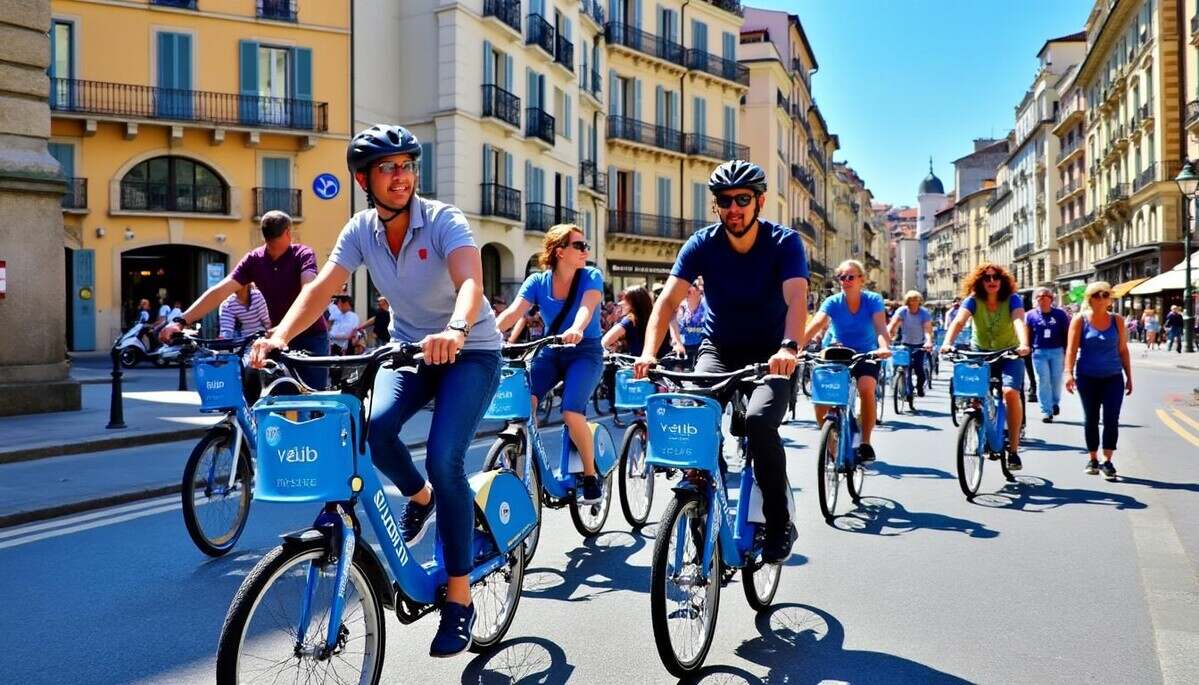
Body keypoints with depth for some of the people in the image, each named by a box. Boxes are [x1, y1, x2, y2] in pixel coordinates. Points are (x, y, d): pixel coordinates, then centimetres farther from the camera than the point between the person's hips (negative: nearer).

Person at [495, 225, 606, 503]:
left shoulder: (591, 277, -8)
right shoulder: (537, 281, -2)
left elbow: (587, 307, -28)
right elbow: (513, 312, -16)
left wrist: (576, 330, -50)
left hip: (585, 352, -2)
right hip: (550, 351, 2)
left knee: (571, 412, -24)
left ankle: (591, 475, -1)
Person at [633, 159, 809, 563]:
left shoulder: (784, 242, -14)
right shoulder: (702, 244, -10)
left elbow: (796, 298, -30)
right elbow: (669, 299, -20)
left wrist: (789, 346, -50)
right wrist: (649, 352, -37)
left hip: (769, 355, -2)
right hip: (718, 351, 2)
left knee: (759, 421, -29)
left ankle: (780, 523, -9)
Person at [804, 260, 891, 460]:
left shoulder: (873, 300, -12)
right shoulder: (832, 302, -12)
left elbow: (881, 327, -27)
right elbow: (814, 326, -27)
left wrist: (884, 347, -50)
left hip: (865, 355, -1)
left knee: (866, 389, -29)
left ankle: (865, 442, -10)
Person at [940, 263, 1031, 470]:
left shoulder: (1012, 299, -14)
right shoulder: (973, 300, -12)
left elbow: (1019, 321, -32)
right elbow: (958, 321, -28)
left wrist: (1024, 345, -52)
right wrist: (947, 342, -47)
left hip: (1009, 355, -2)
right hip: (980, 354, 2)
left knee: (1011, 392, -25)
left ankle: (1013, 450, -14)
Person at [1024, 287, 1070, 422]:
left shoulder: (1060, 314, 2)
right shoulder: (1030, 315, 3)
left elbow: (1066, 334, 5)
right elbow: (1026, 335, 6)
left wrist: (1067, 351, 3)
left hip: (1057, 351, 0)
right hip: (1039, 352, 0)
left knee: (1056, 379, 9)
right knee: (1043, 381, -3)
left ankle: (1055, 402, 35)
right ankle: (1046, 411, 0)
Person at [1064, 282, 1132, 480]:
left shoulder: (1117, 320, 6)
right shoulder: (1080, 319, 0)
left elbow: (1123, 350, 9)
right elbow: (1071, 348, -5)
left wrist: (1129, 376, 10)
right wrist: (1069, 372, -15)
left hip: (1113, 377, 1)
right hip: (1087, 377, -1)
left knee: (1111, 419, -6)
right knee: (1091, 418, 8)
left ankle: (1107, 461, 0)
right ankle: (1093, 459, 20)